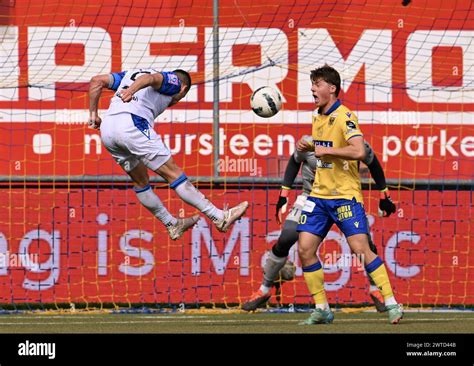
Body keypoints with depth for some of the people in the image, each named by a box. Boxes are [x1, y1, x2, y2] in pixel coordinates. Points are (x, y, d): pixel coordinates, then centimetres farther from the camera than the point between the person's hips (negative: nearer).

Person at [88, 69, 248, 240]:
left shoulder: (129, 74, 33)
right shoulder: (173, 80, 14)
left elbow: (97, 81, 23)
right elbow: (151, 78, -10)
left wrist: (93, 114, 19)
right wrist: (132, 90, -29)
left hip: (106, 129, 7)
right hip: (133, 124, -7)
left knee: (141, 181, 22)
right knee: (173, 173, -1)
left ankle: (172, 225, 33)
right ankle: (220, 218, 2)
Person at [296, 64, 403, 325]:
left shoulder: (344, 116, -13)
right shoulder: (317, 118, 12)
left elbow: (358, 151, -26)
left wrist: (325, 150, -20)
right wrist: (309, 147, 9)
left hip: (345, 195, -8)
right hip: (319, 194, 8)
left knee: (360, 248, -13)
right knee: (305, 249, -1)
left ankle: (391, 304, -5)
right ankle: (321, 309, 8)